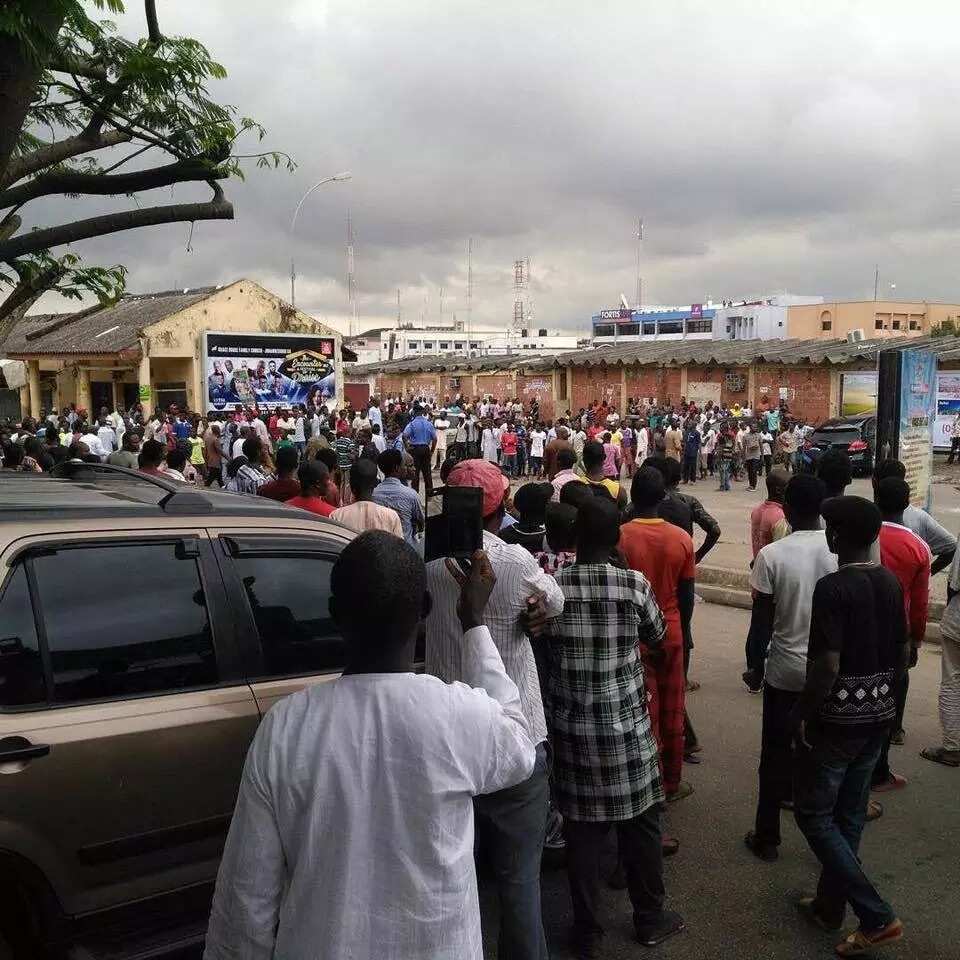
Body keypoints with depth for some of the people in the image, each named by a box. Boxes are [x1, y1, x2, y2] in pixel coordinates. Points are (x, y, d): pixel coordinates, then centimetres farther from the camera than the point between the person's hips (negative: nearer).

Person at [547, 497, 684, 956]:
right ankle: (650, 919, 32)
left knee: (582, 827, 12)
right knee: (640, 824, 16)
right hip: (626, 725, -1)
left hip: (571, 727, 1)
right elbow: (658, 638, 6)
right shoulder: (635, 585, -11)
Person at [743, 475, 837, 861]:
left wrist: (754, 667, 3)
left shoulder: (772, 555, -15)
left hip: (785, 671, -2)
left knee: (777, 756, 10)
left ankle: (767, 837, 21)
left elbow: (762, 622, -11)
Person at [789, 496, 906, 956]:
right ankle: (830, 905, 30)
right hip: (879, 716, 8)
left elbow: (828, 666, -24)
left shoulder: (832, 587, -21)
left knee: (814, 814, 6)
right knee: (849, 812, 17)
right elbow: (903, 654, 9)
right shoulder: (890, 583, 2)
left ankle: (877, 916, 3)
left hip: (837, 717, -7)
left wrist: (800, 712, -12)